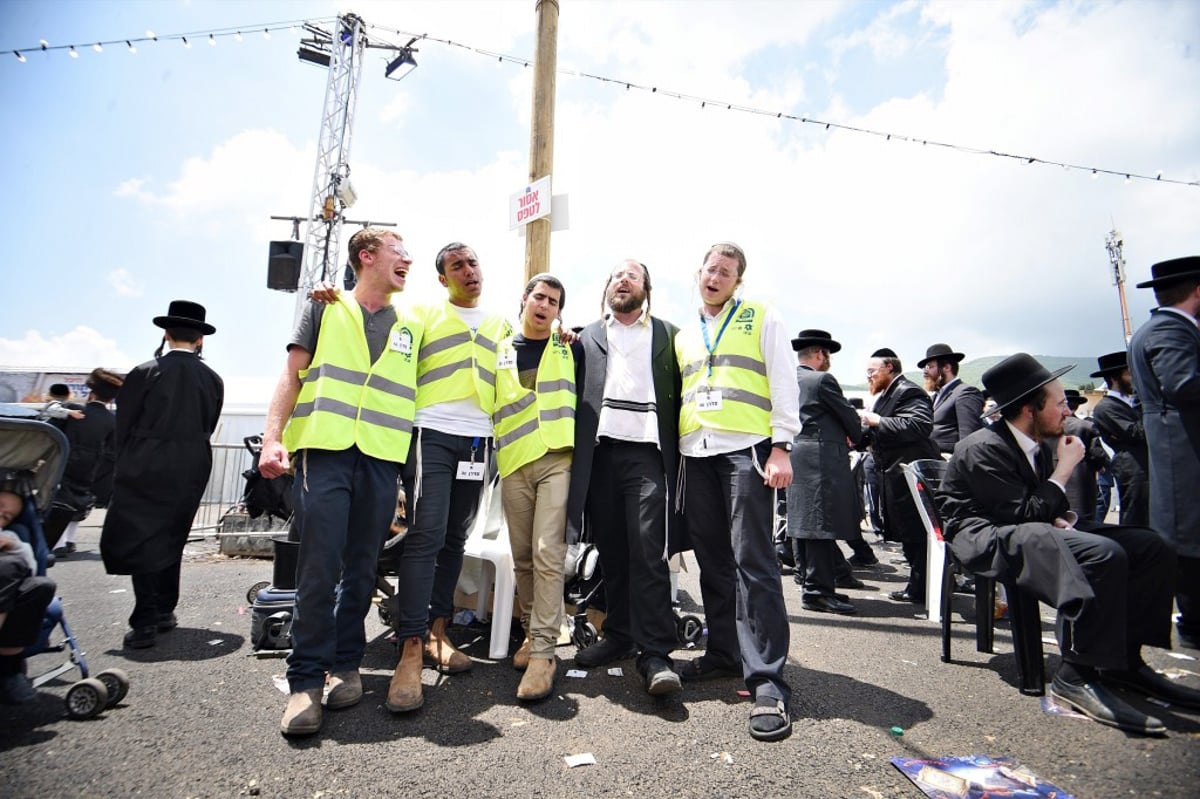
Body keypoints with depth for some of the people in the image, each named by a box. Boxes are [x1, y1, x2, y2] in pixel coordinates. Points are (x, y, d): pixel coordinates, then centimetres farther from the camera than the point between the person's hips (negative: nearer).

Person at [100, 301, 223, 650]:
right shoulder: (213, 380, 1)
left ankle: (145, 621, -3)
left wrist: (128, 465, 12)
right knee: (170, 540, 15)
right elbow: (208, 429, 4)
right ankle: (164, 611, 22)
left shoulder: (144, 373, -6)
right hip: (191, 472, 3)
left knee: (138, 541, 3)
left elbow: (123, 427, -1)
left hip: (145, 470, -3)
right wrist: (185, 459, 15)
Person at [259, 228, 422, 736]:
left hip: (381, 458, 3)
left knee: (362, 568, 6)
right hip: (323, 450, -2)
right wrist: (272, 438, -7)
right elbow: (292, 377, 6)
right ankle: (306, 681, 4)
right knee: (319, 567, -7)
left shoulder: (410, 325, 19)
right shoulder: (325, 309, 12)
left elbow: (419, 390, 19)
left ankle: (346, 666, 19)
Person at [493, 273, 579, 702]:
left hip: (557, 459, -3)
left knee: (548, 555, -11)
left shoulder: (570, 349, 11)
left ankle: (543, 651, -6)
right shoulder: (499, 352, 15)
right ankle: (532, 632, 27)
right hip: (514, 464, 3)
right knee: (522, 558, 10)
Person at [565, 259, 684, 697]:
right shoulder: (587, 337, 17)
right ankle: (618, 636, 23)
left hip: (647, 453, -2)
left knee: (648, 554, -8)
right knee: (610, 554, 9)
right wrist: (573, 451, -1)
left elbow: (681, 396, 7)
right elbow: (574, 393, 12)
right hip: (599, 453, 3)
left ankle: (654, 653, -1)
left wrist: (678, 456, -3)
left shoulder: (668, 335, 12)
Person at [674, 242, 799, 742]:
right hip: (696, 455, 5)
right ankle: (724, 652, 24)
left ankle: (767, 681, -5)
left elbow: (783, 382, -1)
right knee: (713, 561, 10)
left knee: (752, 561, -9)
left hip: (747, 448, -5)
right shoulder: (683, 335, 21)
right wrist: (676, 449, 15)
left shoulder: (761, 319, 7)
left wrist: (781, 448, -10)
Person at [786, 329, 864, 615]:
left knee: (801, 517, 13)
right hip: (822, 458, -9)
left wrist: (841, 438, 19)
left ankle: (807, 579, 25)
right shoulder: (822, 380, -11)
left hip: (796, 457, 9)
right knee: (822, 520, -6)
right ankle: (817, 589, -3)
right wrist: (856, 438, 17)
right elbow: (848, 415, -2)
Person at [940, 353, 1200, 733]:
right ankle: (1076, 677, -24)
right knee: (1104, 554, -33)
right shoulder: (984, 448, -18)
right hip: (990, 538, -10)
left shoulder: (1039, 445, 11)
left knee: (1153, 548, -2)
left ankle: (1125, 661, 4)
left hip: (1036, 530, 10)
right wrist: (1065, 468, -12)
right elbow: (1025, 513, -19)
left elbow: (1045, 507, 22)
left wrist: (1060, 517, -2)